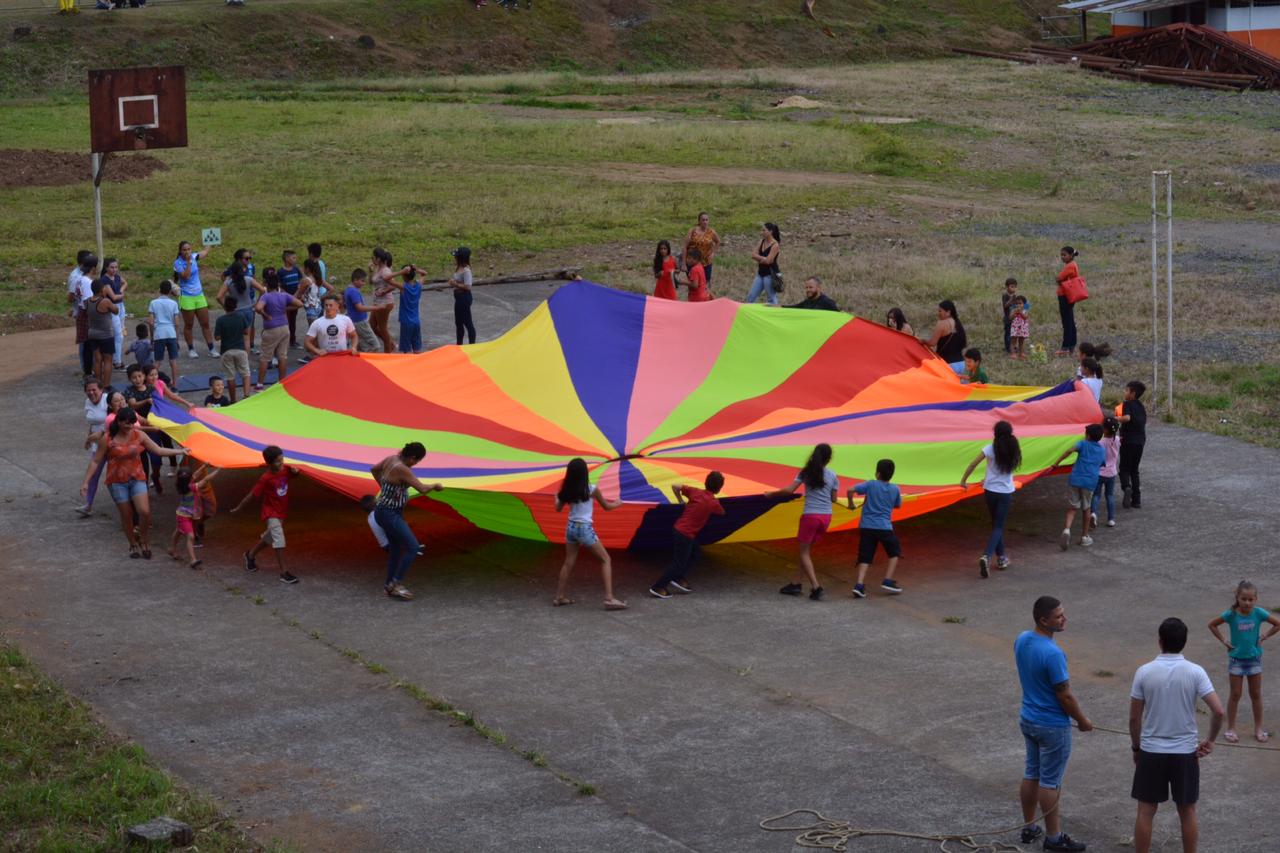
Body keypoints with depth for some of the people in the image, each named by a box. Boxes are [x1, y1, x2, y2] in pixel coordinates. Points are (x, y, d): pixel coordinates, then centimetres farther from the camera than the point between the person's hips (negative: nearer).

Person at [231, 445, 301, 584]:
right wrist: (239, 508, -8)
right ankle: (284, 573, -18)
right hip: (271, 513, -7)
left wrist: (295, 470, -16)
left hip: (282, 512, 7)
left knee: (269, 537, 24)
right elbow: (252, 494, -16)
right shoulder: (266, 479, -21)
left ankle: (251, 555, 48)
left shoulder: (285, 469, -6)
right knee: (279, 540, -17)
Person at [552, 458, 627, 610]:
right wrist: (618, 503, 24)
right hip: (585, 529, -5)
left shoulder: (567, 490, 1)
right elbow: (606, 507, 3)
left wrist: (557, 497, 34)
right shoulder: (592, 489, -11)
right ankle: (609, 598, -7)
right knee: (605, 560, 3)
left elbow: (558, 508, 14)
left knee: (568, 563, 17)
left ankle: (560, 597, 21)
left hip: (571, 528, 5)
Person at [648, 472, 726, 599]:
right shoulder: (714, 503, -9)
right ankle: (658, 588, 1)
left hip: (678, 528, 7)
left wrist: (680, 501, 15)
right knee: (678, 563, 2)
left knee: (694, 553, 22)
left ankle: (680, 579, 19)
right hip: (685, 535, -7)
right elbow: (722, 513, 13)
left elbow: (675, 486, 2)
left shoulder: (695, 492, 2)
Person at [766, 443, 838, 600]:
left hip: (810, 516, -4)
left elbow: (789, 490, -9)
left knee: (804, 552, 4)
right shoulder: (832, 476, 2)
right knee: (806, 550, 17)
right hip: (826, 516, 4)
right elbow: (833, 498, 7)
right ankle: (796, 584, 18)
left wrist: (771, 494, 4)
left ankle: (816, 587, -9)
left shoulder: (806, 473, -4)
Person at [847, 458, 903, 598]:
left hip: (866, 526, 1)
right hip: (884, 526, 0)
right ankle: (888, 581, 10)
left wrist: (850, 504, 8)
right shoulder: (895, 489, 2)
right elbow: (898, 505, 19)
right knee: (894, 552, 20)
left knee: (865, 557, 4)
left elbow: (851, 490, -9)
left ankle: (859, 584, -12)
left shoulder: (870, 484, -2)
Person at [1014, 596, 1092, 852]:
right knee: (1050, 782, 4)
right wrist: (1083, 721, -5)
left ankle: (1029, 828, 30)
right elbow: (1065, 696, -21)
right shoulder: (1052, 654, -29)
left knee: (1031, 774, 19)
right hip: (1053, 726, -8)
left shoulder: (1021, 640, -3)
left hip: (1028, 719, 8)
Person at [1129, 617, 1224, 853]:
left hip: (1151, 752, 0)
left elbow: (1134, 718, -4)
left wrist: (1136, 747, 12)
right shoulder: (1195, 672, -10)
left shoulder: (1144, 672, -9)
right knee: (1187, 812, 13)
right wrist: (1210, 741, 1)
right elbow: (1218, 711, -15)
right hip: (1185, 753, 0)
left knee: (1145, 811, 9)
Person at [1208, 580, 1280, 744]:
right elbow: (1212, 624, -2)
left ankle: (1258, 729, 20)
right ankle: (1231, 729, 14)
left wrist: (1265, 637, -5)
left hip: (1254, 658, 1)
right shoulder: (1231, 614, -14)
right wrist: (1223, 641, -5)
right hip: (1236, 659, -1)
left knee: (1256, 695, 10)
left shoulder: (1258, 613, -11)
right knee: (1235, 695, 5)